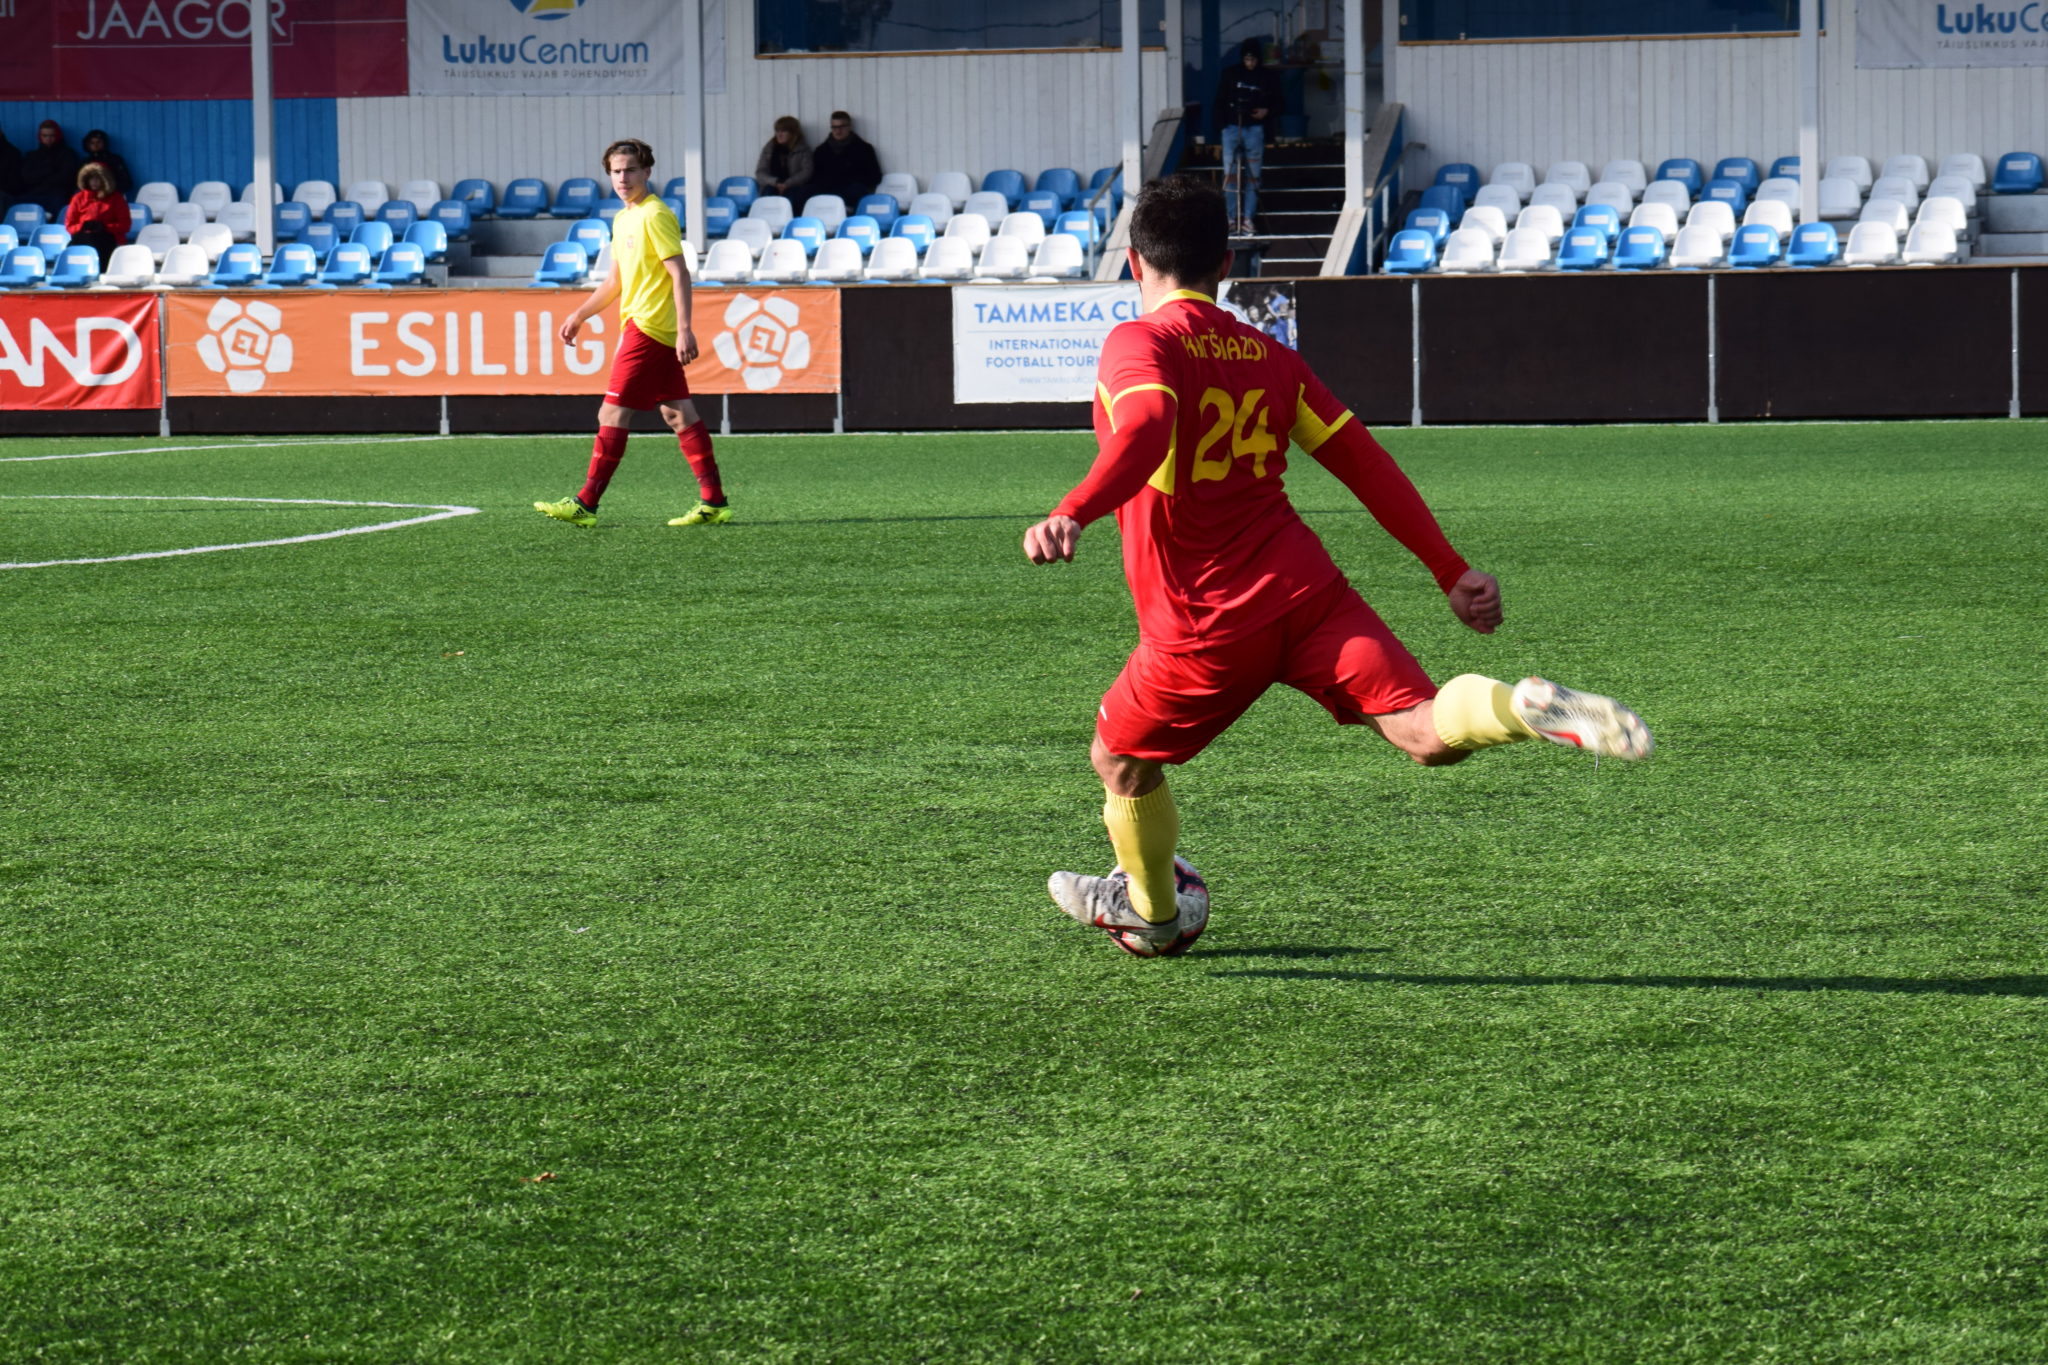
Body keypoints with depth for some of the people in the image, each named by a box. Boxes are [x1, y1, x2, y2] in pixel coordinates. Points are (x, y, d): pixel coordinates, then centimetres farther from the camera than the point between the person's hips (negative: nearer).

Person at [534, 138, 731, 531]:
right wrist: (579, 315, 26)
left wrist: (685, 329, -23)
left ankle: (586, 504, -6)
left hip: (646, 328, -10)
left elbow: (680, 274, -17)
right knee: (678, 414, 6)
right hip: (644, 326, 10)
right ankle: (713, 502, 5)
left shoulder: (655, 215, -11)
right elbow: (617, 281, 27)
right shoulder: (623, 219, 17)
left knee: (613, 413, -8)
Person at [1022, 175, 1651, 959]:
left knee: (1121, 765, 21)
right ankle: (1529, 710, -36)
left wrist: (1073, 514, -41)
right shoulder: (1269, 358, 14)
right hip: (1305, 589, 4)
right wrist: (1450, 571, 14)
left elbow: (1147, 430, -27)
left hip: (1203, 625, -4)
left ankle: (1152, 916, 39)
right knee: (1424, 732, -8)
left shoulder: (1138, 345, -5)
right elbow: (1363, 461, 12)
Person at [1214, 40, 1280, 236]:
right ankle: (1232, 218, 0)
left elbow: (1277, 101, 12)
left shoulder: (1266, 77, 3)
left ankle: (1248, 219, 6)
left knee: (1253, 176, 1)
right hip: (1232, 128, 0)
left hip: (1255, 130, 0)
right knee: (1230, 175, -4)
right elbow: (1220, 101, 7)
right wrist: (1221, 122, -6)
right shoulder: (1230, 75, 3)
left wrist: (1266, 110, -8)